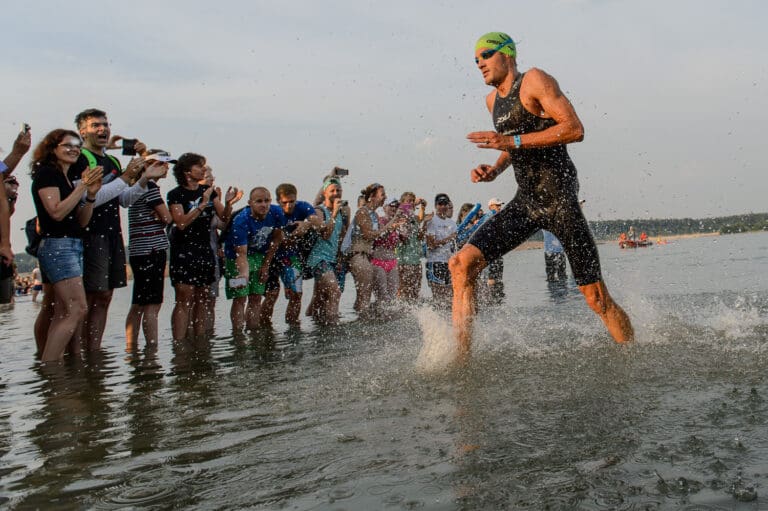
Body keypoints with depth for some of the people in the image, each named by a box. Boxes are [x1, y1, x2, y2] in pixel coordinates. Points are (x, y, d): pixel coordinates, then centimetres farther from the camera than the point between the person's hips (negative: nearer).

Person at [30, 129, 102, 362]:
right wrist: (82, 186, -13)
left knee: (61, 313, 6)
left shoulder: (68, 180, 20)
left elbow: (82, 221, 15)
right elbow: (57, 212, -17)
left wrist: (91, 194, 1)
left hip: (73, 246, 9)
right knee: (76, 309, -17)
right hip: (57, 245, -9)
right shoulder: (46, 173, -4)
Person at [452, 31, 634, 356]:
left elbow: (575, 129, -17)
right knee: (462, 263, -10)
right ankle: (460, 359, -8)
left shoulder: (535, 80, -6)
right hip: (524, 201, 7)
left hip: (558, 196, -7)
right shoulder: (493, 101, 17)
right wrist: (494, 170, 10)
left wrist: (512, 140, -23)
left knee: (597, 299, -4)